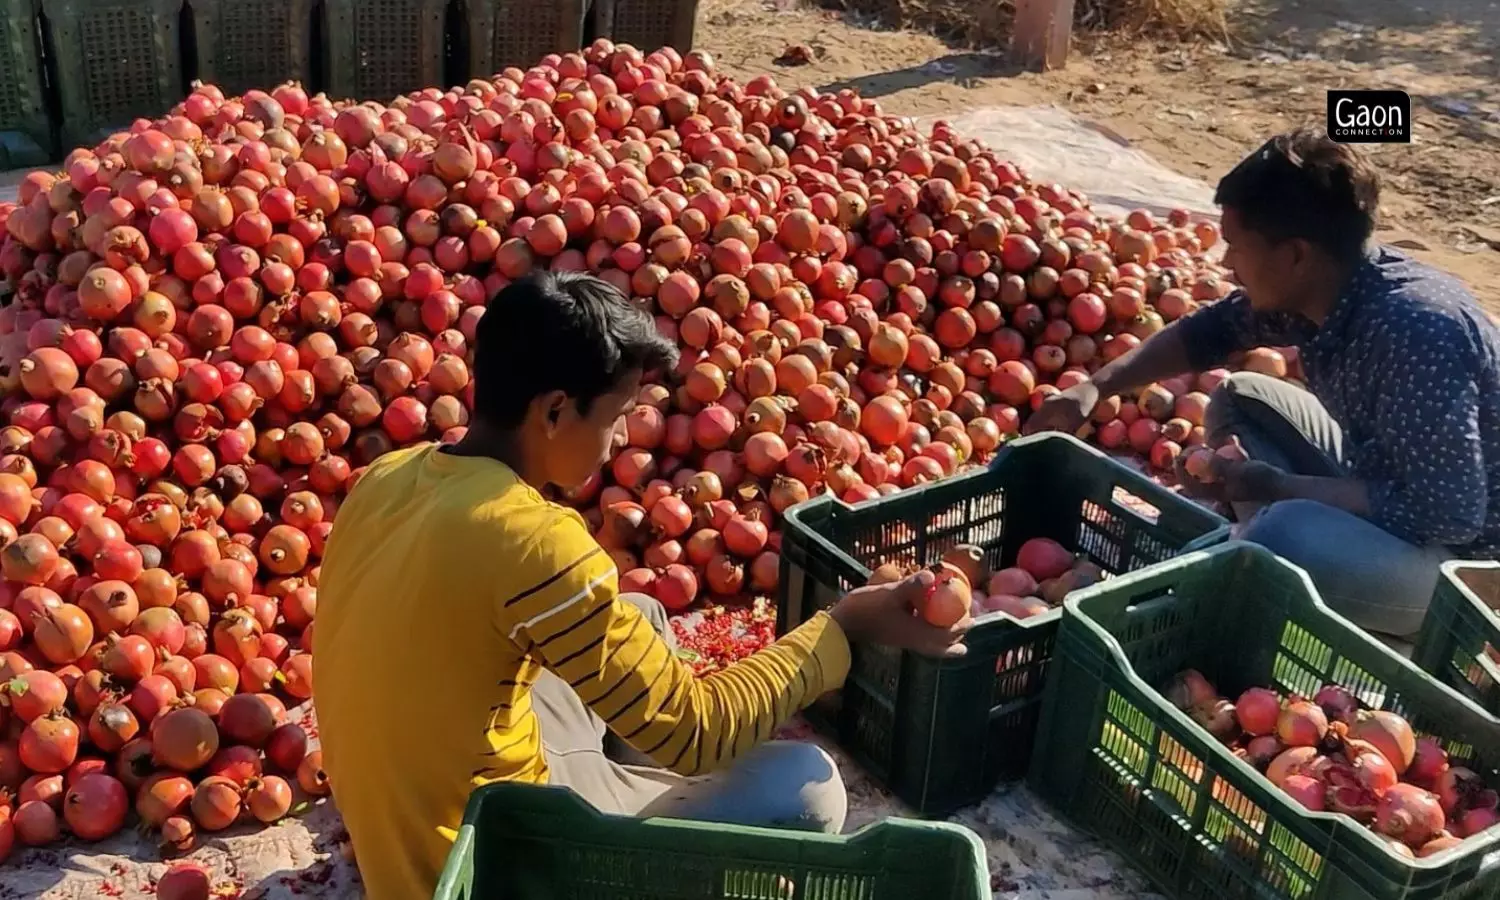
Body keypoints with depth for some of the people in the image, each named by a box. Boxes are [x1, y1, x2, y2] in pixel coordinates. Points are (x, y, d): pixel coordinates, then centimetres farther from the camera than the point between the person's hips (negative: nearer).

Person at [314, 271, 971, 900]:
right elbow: (691, 734, -21)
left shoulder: (388, 475, -4)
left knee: (642, 622, 19)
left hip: (398, 821, 8)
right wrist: (845, 626, -13)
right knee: (802, 785, -8)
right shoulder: (533, 540, -28)